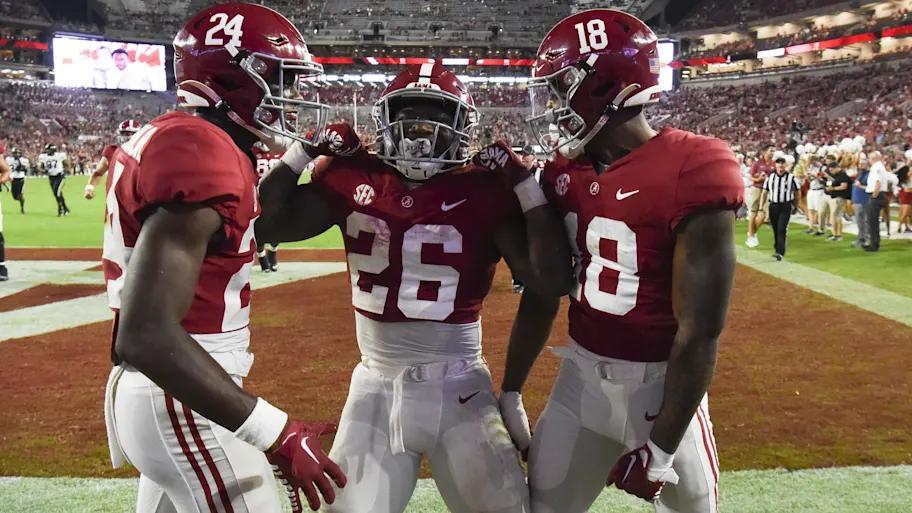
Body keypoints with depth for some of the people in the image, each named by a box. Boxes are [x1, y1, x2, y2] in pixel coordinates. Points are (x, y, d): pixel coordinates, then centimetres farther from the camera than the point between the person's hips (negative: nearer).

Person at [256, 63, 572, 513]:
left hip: (458, 387, -1)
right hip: (377, 387, 2)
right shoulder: (353, 179, 0)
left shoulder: (484, 189, -7)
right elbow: (264, 225, -5)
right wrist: (302, 152, -4)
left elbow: (550, 283, -13)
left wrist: (524, 183, -14)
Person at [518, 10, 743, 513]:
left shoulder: (691, 173, -21)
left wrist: (660, 448, -14)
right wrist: (509, 394, 10)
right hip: (581, 377, 5)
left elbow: (700, 331, -19)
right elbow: (541, 296, 8)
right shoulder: (565, 174, 0)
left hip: (661, 386, -5)